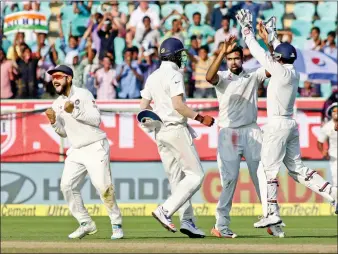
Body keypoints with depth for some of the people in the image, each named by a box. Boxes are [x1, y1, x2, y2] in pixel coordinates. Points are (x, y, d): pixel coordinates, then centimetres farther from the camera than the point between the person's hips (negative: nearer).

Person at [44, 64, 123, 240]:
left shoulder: (83, 94, -8)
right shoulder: (57, 104, 10)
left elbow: (96, 120, -15)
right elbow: (64, 132, 15)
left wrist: (75, 111, -22)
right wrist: (54, 121, -4)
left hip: (96, 148, -7)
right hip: (76, 151, 7)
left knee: (103, 186, -15)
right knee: (67, 186, -3)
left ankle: (116, 224, -3)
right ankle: (86, 224, 8)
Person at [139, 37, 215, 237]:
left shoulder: (152, 77, 13)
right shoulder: (174, 74, -11)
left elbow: (144, 107, 11)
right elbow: (178, 105, -21)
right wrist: (200, 118, -15)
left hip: (160, 132, 9)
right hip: (177, 129, -9)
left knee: (177, 179, 9)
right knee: (195, 175, -6)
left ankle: (188, 220, 3)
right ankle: (166, 211, -17)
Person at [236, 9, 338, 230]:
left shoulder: (280, 71, -14)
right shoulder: (294, 72, 8)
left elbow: (259, 53, -11)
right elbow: (282, 52, 26)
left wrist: (247, 29, -3)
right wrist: (271, 36, 35)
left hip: (278, 125, -9)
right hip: (291, 124, 9)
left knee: (267, 169, -4)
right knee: (297, 169, 13)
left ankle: (271, 213, -8)